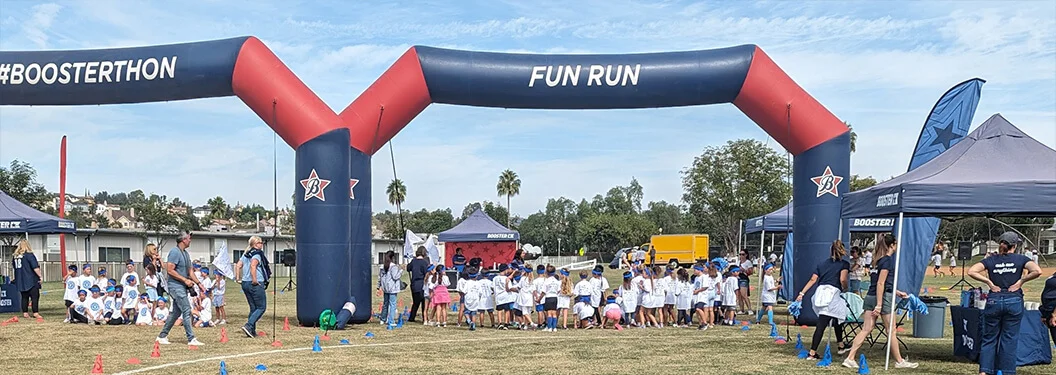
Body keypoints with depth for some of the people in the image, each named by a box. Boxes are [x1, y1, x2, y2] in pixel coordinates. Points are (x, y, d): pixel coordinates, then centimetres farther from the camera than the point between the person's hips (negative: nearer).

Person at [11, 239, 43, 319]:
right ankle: (36, 313, -7)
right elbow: (35, 267, -16)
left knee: (24, 297, 12)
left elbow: (13, 266, 21)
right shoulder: (29, 255, -11)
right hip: (31, 280, -6)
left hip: (20, 281, 6)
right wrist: (40, 276, -11)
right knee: (35, 296, -3)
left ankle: (25, 313, 14)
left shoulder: (15, 256, 7)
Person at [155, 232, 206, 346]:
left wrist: (199, 283, 14)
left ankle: (162, 336, 22)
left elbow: (189, 271, 21)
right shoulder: (175, 252, -14)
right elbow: (170, 270, -19)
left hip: (182, 287, 10)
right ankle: (191, 339, -10)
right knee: (187, 311, -11)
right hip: (176, 286, -10)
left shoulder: (186, 253, 15)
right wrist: (185, 280, -19)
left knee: (176, 312, 13)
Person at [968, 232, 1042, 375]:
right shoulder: (1020, 259, 1)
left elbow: (971, 271, -9)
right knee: (1009, 339, 7)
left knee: (989, 338, 9)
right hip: (1014, 301, -1)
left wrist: (988, 282, -2)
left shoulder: (991, 260, 4)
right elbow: (1037, 271, -15)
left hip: (994, 300, 1)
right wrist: (1021, 281, -4)